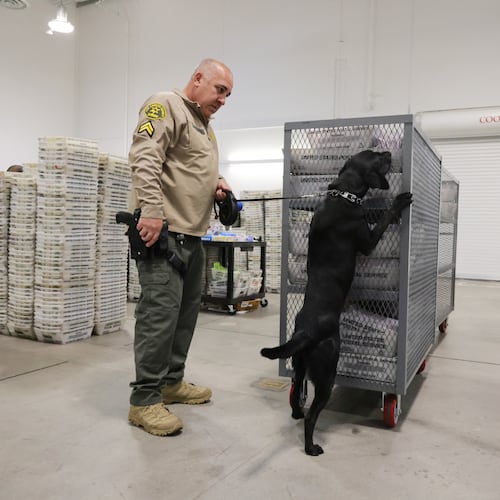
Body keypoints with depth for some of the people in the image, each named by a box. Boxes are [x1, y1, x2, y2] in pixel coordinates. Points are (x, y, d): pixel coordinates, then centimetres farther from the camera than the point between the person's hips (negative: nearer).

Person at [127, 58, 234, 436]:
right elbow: (144, 158, -19)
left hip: (192, 233, 10)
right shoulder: (165, 106, -5)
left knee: (187, 309, 12)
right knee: (160, 311, -11)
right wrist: (152, 210, -28)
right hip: (162, 230, -10)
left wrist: (216, 185, 10)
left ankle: (171, 382, 24)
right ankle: (145, 400, -2)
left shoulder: (205, 125, 24)